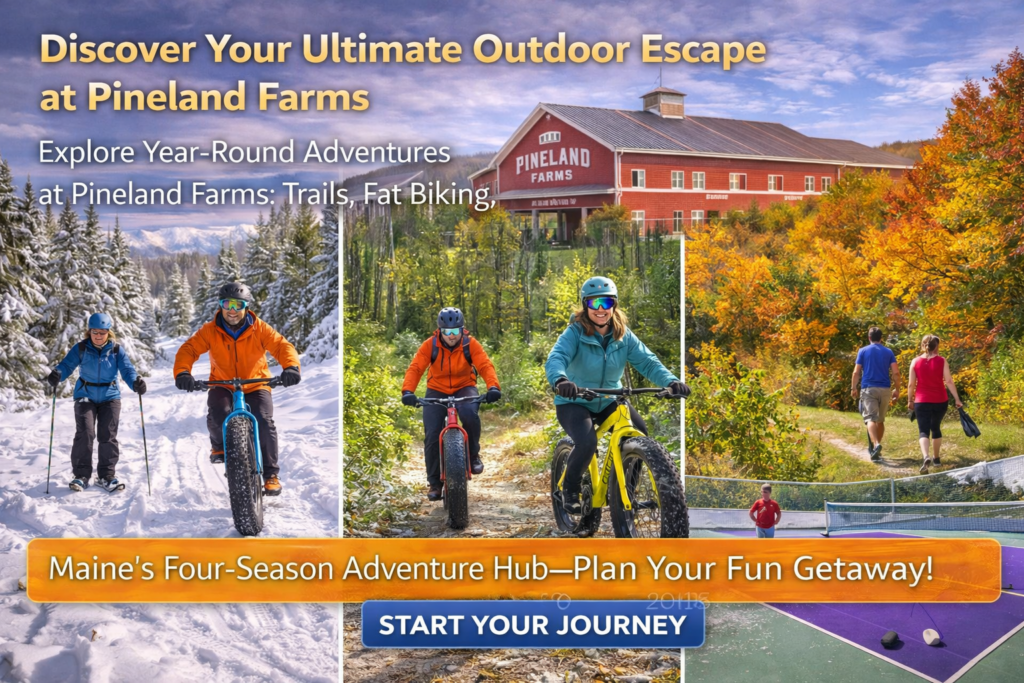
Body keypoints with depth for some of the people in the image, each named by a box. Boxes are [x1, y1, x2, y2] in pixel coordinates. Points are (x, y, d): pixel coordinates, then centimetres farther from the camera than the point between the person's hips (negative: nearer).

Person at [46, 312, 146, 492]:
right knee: (85, 433, -12)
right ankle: (81, 475, -2)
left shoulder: (117, 350, -4)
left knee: (108, 436, -1)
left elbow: (127, 370, -11)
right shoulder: (81, 348, -5)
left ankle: (107, 475, 11)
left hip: (109, 396, 1)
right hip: (85, 396, -1)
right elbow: (67, 364, -11)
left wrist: (136, 383, -32)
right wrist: (57, 375, -33)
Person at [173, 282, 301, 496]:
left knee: (264, 422, -23)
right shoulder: (210, 331, -9)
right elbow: (189, 349, -15)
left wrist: (290, 367, -38)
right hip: (222, 386, 0)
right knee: (217, 415, -31)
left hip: (256, 386, 0)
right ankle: (219, 445, 5)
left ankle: (270, 474, -5)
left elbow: (281, 346, -17)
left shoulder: (259, 329, -10)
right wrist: (182, 372, -35)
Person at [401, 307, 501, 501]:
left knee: (470, 413, -34)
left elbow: (485, 366, -23)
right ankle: (434, 482, 4)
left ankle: (473, 454, -9)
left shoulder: (470, 345, -14)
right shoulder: (430, 345, -15)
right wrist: (408, 391, -40)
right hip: (437, 391, 1)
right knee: (432, 435, -12)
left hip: (464, 388, -1)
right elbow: (415, 368, -22)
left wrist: (493, 387, -42)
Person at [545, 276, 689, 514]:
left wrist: (671, 381, -33)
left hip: (609, 402, 4)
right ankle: (570, 489, -1)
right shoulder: (575, 333, -16)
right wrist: (561, 380, -56)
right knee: (587, 442, -31)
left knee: (639, 431, -20)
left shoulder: (624, 336, -4)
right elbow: (555, 358, -32)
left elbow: (647, 361, -14)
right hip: (574, 402, -4)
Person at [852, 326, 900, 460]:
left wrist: (853, 388, 7)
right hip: (885, 389, 3)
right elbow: (896, 372, 1)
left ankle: (876, 444, -35)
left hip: (868, 389, -3)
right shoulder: (888, 352, 8)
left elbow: (856, 372, -1)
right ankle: (875, 448, 22)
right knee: (880, 420, 16)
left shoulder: (863, 351, 3)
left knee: (871, 418, -13)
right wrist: (896, 389, 9)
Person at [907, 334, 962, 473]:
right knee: (936, 428, 20)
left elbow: (911, 384, -1)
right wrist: (957, 399, -5)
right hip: (940, 401, 1)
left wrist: (910, 400, 11)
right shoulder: (941, 361, -5)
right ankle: (936, 458, 29)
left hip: (922, 401, -1)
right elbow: (949, 381, -9)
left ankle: (926, 457, -29)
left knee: (923, 431, -4)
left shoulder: (916, 362, -3)